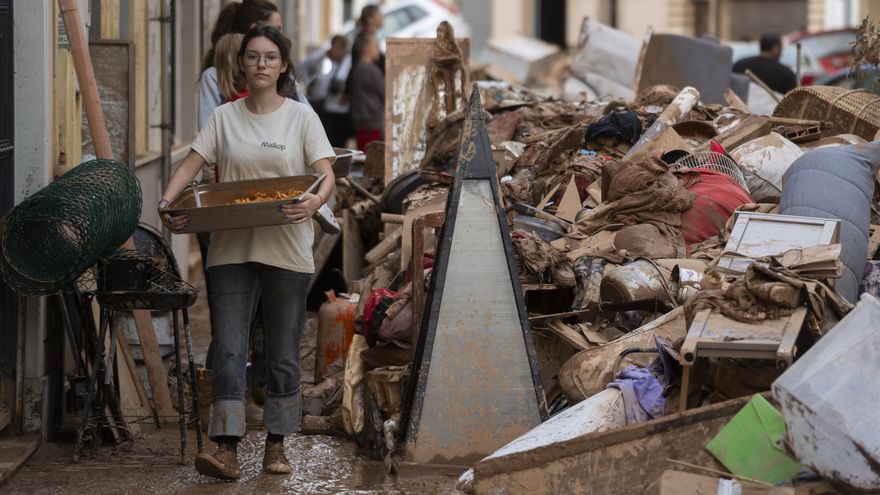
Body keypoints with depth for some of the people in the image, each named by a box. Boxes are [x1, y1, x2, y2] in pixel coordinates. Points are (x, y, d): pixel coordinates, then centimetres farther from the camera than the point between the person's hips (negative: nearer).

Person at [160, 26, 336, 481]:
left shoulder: (301, 116, 3)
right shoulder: (224, 118, 8)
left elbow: (325, 172, -5)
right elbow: (191, 164, 1)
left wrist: (315, 202, -28)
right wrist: (167, 202, -18)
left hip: (285, 251, -1)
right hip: (231, 250, 1)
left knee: (283, 355, 6)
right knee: (228, 349, -7)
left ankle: (276, 445, 18)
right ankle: (227, 450, -11)